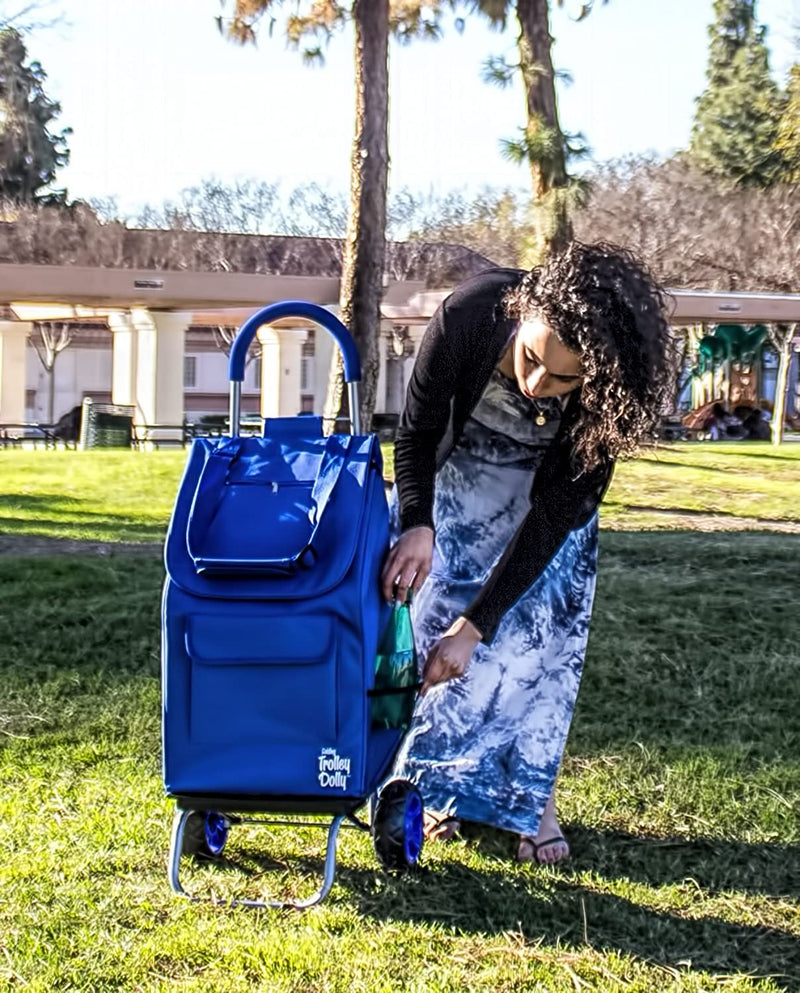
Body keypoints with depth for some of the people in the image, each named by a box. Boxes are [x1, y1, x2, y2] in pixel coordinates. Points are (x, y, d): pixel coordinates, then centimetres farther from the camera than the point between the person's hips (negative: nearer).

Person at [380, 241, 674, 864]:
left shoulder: (608, 397, -37)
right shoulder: (472, 313, -37)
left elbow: (554, 515, -30)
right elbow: (417, 431, -21)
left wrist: (476, 625, -31)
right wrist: (415, 524, -38)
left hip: (546, 485, -1)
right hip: (454, 470, 1)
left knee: (541, 632, -8)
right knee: (434, 612, -2)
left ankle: (534, 799, 4)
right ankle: (440, 784, 13)